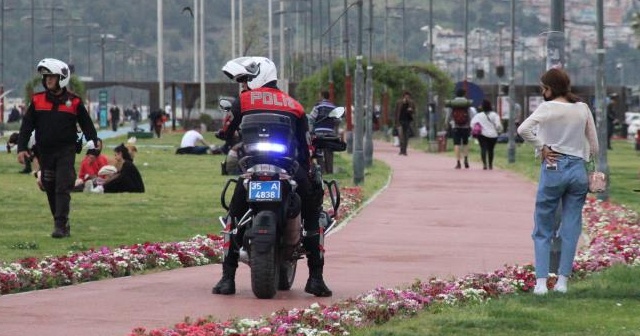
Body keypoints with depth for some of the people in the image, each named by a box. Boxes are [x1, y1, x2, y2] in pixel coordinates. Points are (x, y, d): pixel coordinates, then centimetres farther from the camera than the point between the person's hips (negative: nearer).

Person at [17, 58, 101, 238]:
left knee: (62, 188, -12)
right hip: (45, 152, 3)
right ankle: (62, 223, 20)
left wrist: (95, 140, -10)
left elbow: (86, 123, 5)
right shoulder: (37, 100, 5)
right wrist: (21, 148, -3)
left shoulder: (74, 102, 0)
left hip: (66, 151, -3)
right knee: (50, 189, 8)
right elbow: (27, 126, 5)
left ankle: (60, 225, -15)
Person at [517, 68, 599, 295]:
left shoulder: (548, 108, -7)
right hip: (578, 169, 4)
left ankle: (541, 282, -3)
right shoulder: (583, 108, 7)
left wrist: (541, 147, -11)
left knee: (542, 231, 5)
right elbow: (594, 146, 10)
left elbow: (523, 129, -22)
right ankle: (562, 281, 5)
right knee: (571, 229, 7)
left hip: (553, 167, -4)